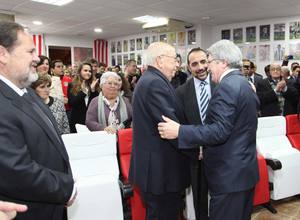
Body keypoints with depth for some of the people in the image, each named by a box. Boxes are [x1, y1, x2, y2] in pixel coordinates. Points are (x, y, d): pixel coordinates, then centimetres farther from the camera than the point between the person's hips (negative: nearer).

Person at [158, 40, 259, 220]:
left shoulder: (227, 86, -19)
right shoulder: (245, 84, 12)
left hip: (229, 174, -10)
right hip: (246, 169, 10)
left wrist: (179, 131, -26)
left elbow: (220, 130, -26)